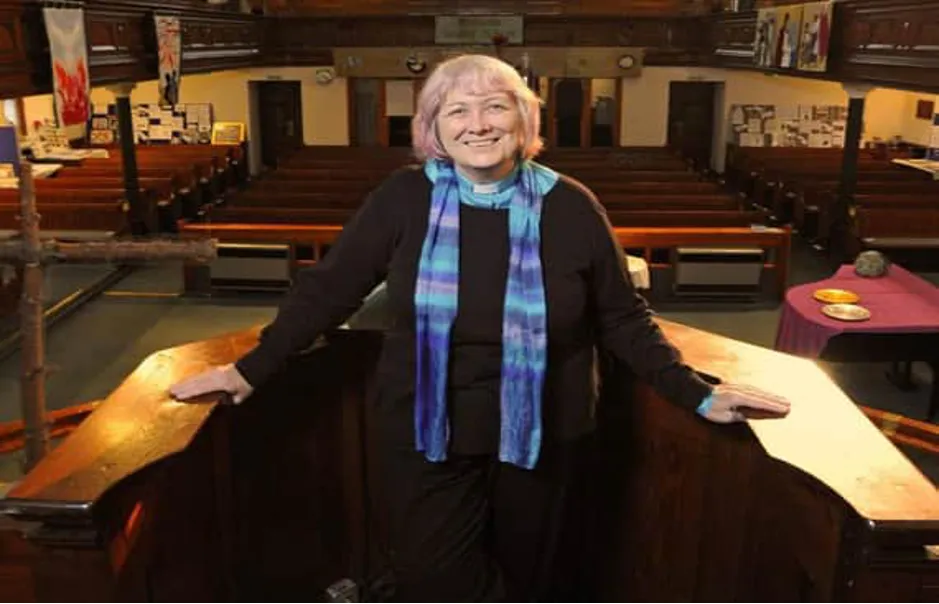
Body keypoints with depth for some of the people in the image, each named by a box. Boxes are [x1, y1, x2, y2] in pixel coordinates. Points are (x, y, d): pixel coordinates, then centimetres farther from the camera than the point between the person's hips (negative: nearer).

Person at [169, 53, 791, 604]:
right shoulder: (404, 198, -8)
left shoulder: (570, 205, -8)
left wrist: (698, 394, -7)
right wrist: (253, 369, -2)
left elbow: (622, 320, -2)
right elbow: (328, 289, -2)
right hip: (425, 437, 0)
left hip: (541, 438, 1)